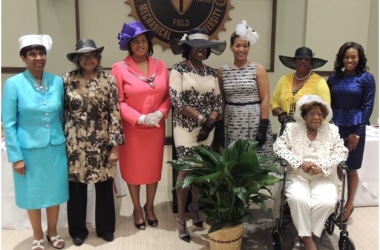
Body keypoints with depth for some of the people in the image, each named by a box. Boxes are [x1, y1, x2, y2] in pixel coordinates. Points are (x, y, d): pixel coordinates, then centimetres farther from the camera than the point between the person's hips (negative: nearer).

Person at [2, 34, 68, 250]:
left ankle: (52, 232, 37)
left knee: (55, 192, 14)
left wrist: (65, 143, 9)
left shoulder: (57, 81, 0)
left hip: (55, 148, 3)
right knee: (33, 194, 12)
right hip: (29, 150, -2)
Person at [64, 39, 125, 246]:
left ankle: (105, 228, 31)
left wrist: (115, 146, -8)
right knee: (76, 187, 9)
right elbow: (62, 111, 5)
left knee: (104, 186, 10)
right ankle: (78, 230, 30)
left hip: (101, 143, 0)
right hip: (75, 143, 1)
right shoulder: (68, 80, -1)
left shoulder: (108, 81, -3)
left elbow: (115, 114, -5)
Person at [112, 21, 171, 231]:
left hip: (156, 129, 3)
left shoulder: (160, 65, 4)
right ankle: (137, 209, 31)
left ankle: (150, 206, 35)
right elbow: (118, 101, -11)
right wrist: (140, 118, -19)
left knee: (154, 167, 14)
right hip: (132, 129, -3)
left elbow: (168, 96, 5)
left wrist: (160, 113, -13)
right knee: (133, 169, 10)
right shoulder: (120, 68, -8)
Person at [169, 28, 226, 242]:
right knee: (186, 171, -4)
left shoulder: (211, 72, 10)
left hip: (208, 129, 5)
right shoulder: (179, 69, -5)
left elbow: (217, 101, 8)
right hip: (186, 128, -4)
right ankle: (181, 219, 9)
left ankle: (196, 209, 32)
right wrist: (202, 118, -16)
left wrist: (211, 122, -9)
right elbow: (177, 100, -14)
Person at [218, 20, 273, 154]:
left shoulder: (258, 69, -1)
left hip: (255, 121, -2)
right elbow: (221, 101, 11)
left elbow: (265, 99, -5)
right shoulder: (222, 71, 6)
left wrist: (263, 126, -11)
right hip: (232, 123, 2)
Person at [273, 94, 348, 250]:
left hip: (324, 177, 2)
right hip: (297, 175, -1)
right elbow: (278, 146, -2)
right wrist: (300, 163, -14)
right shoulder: (292, 128, 8)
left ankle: (303, 236, -11)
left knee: (327, 202, -29)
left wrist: (322, 166, -13)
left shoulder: (332, 130, 12)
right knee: (298, 199, -33)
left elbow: (342, 152, 4)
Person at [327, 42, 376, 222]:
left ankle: (349, 204, 24)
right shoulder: (334, 77, 7)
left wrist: (357, 133, -11)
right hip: (333, 127, 3)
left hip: (354, 128, -3)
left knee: (351, 169, 8)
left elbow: (367, 107, -6)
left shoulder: (366, 78, -2)